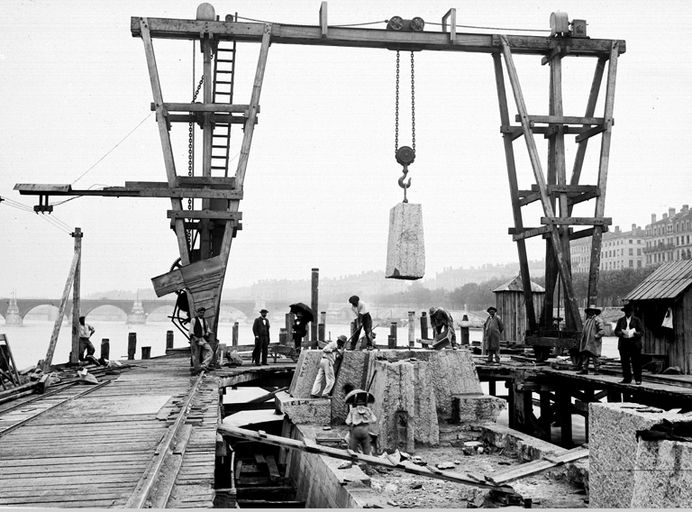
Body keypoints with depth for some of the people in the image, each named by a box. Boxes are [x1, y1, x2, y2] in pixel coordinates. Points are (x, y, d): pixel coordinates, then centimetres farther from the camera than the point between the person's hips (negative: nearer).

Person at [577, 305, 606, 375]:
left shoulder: (598, 320, -7)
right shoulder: (587, 320, 19)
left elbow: (602, 331, -14)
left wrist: (595, 336, -15)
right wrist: (582, 338, 15)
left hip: (594, 342, -8)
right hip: (586, 342, 8)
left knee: (594, 356, -3)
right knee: (585, 356, 5)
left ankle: (596, 370, 3)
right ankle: (584, 369, 7)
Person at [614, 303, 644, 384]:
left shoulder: (637, 320, 8)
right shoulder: (620, 320, 14)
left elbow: (642, 332, 2)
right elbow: (616, 331, 8)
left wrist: (634, 333, -17)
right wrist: (621, 333, -13)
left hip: (635, 344, -2)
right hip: (623, 343, 2)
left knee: (636, 362, -4)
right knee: (625, 362, 1)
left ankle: (638, 379, 1)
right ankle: (627, 378, 9)